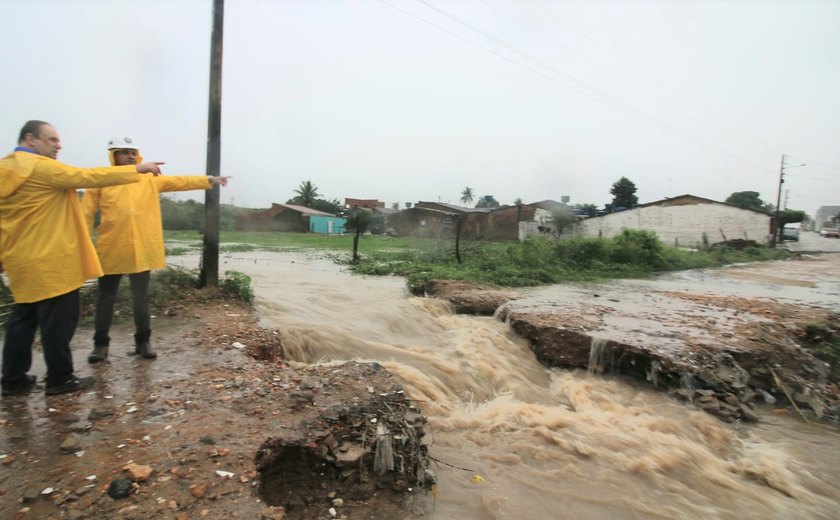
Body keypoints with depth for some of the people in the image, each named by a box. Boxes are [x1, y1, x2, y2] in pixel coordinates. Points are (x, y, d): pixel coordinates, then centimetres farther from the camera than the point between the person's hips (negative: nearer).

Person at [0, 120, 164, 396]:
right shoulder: (40, 166, -14)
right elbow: (87, 176, -18)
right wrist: (136, 169, -15)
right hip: (50, 260, -9)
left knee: (23, 318, 16)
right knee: (58, 320, 0)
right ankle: (60, 378, 8)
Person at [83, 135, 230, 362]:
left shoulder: (150, 179, 7)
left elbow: (180, 181, 1)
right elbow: (86, 214, 1)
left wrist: (209, 180, -9)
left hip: (143, 251, 1)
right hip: (111, 251, -1)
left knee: (141, 298, 10)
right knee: (105, 298, 10)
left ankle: (143, 341, 22)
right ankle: (101, 344, 23)